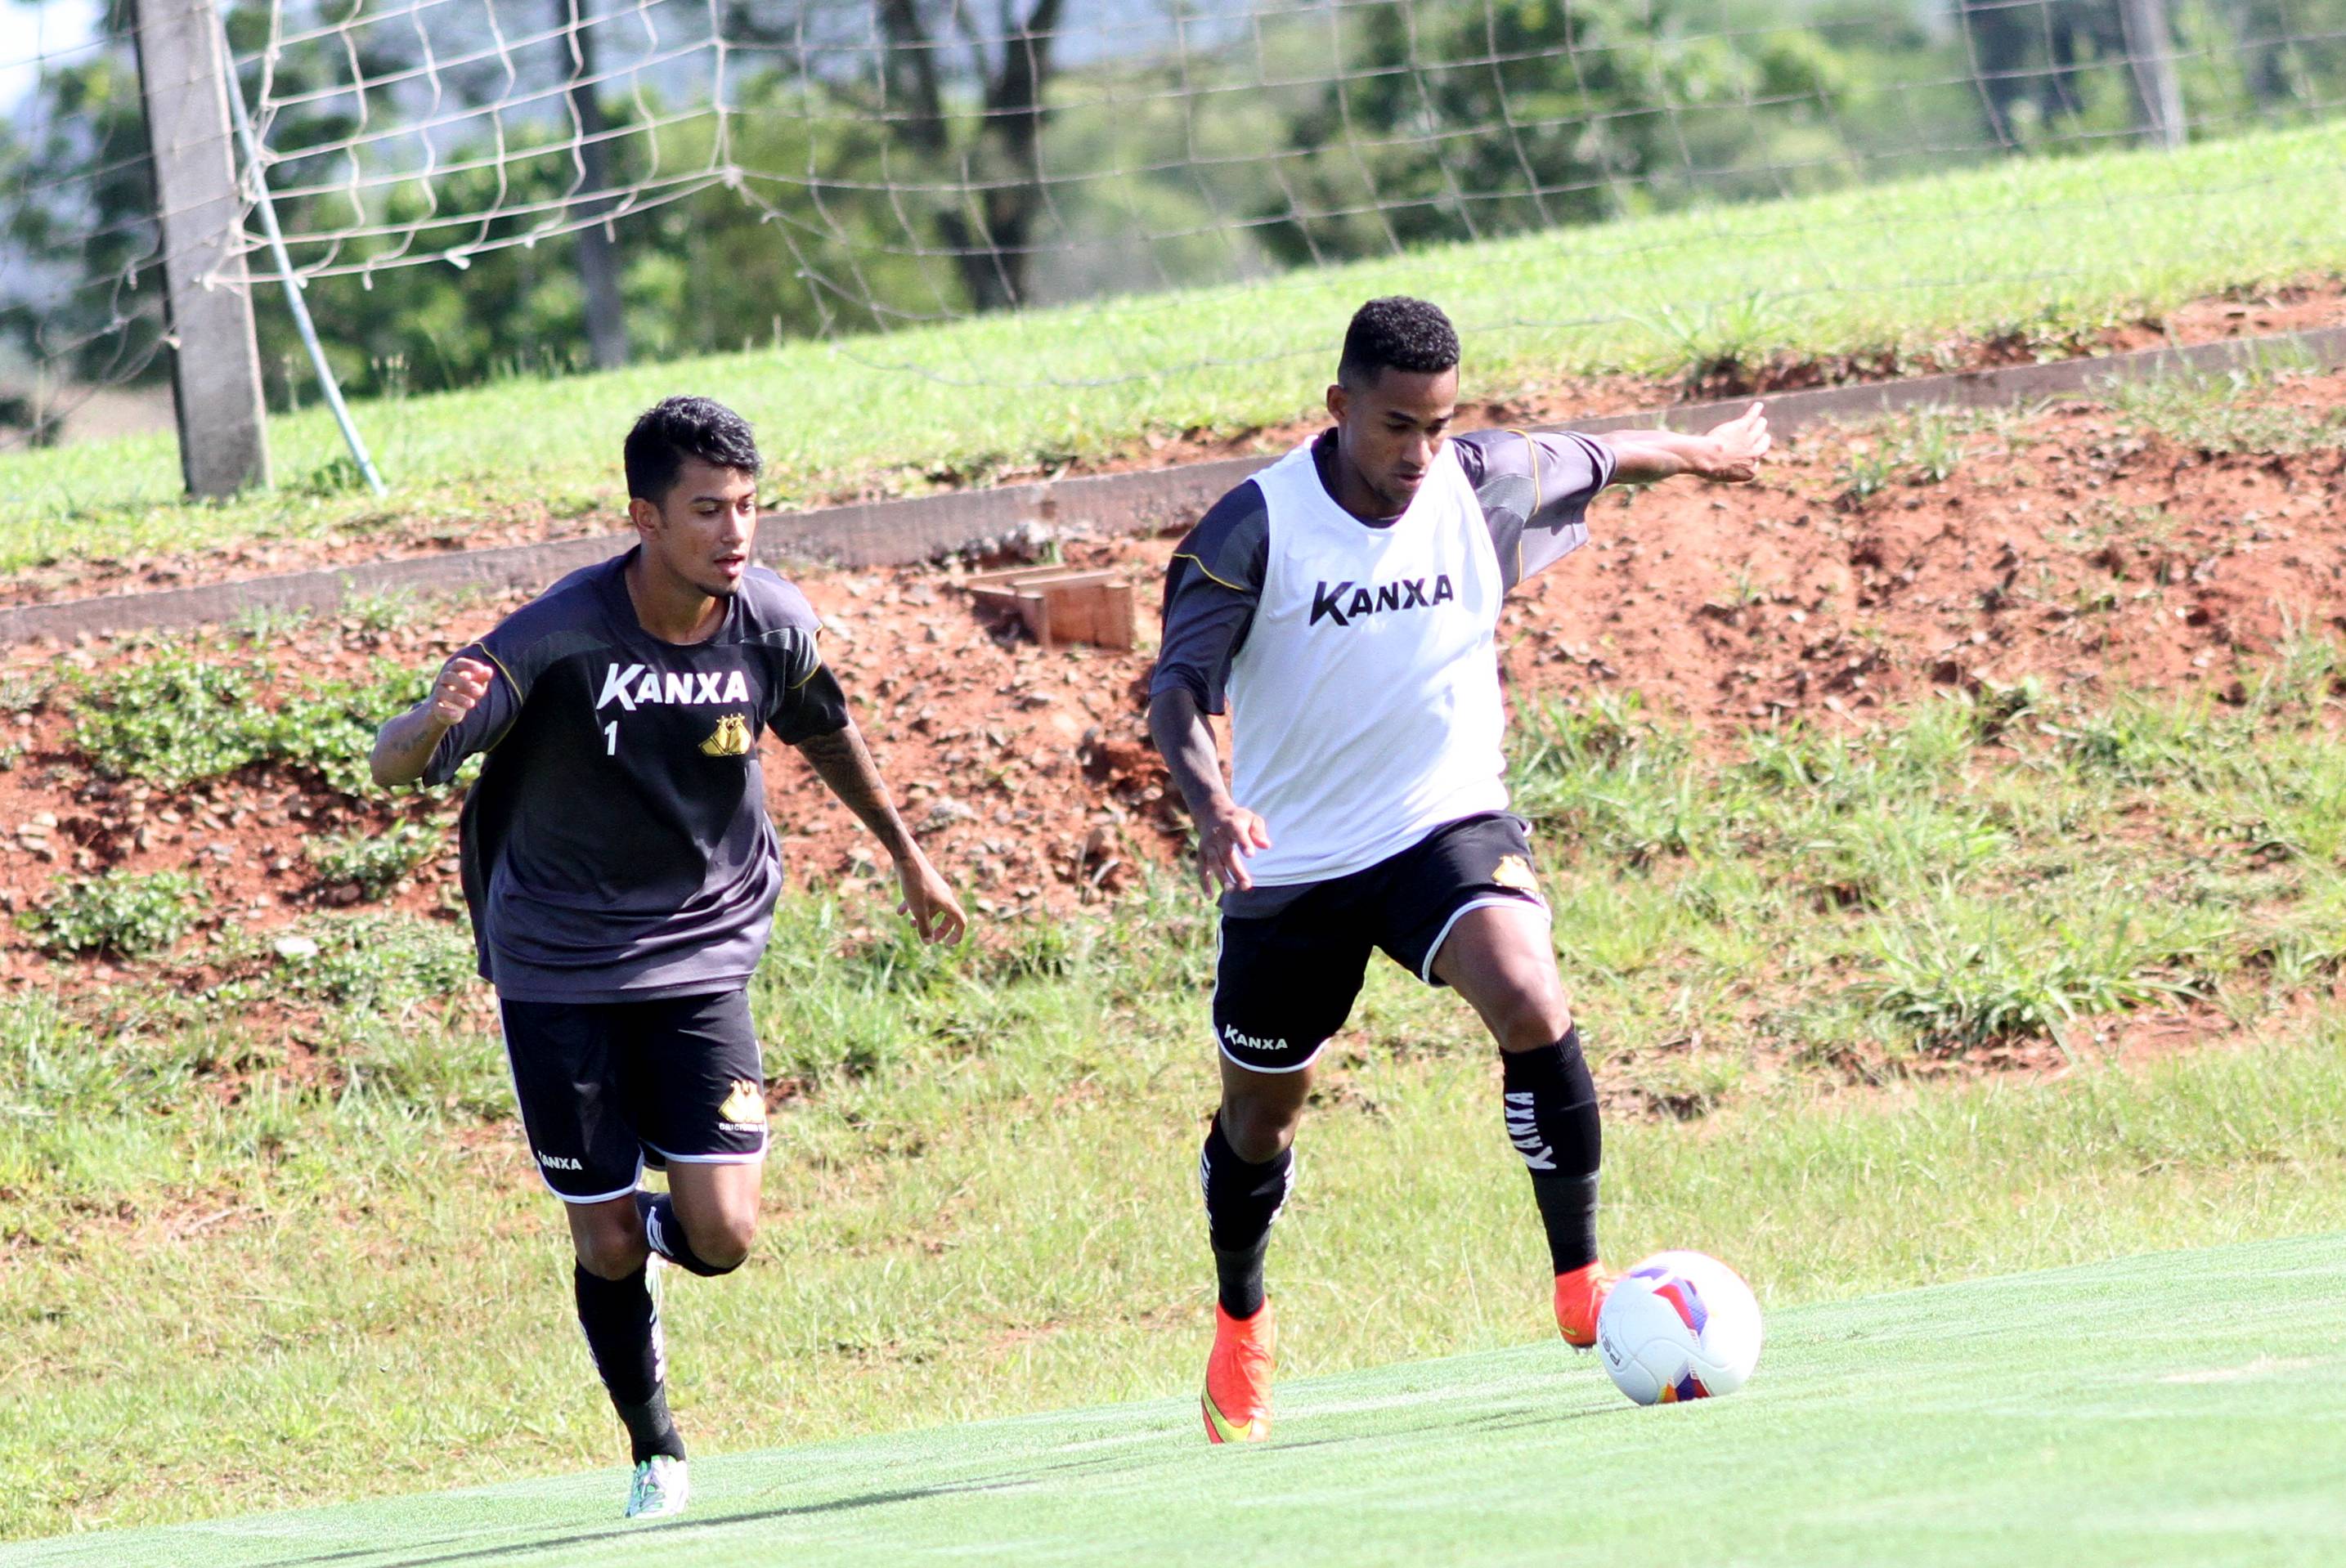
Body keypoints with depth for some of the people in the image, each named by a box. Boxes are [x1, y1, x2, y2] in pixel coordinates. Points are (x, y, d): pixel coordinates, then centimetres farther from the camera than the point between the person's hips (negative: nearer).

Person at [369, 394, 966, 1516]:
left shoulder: (774, 625, -11)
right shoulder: (557, 638, -23)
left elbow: (826, 735, 13)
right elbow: (391, 767, -25)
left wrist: (906, 855, 26)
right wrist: (435, 721, -49)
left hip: (702, 952, 3)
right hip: (556, 969, -2)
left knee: (722, 1238, -9)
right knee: (607, 1246, 1)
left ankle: (653, 1223, 28)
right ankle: (656, 1455, 26)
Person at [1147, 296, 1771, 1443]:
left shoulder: (1489, 487, -8)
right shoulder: (1255, 529, -17)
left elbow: (1598, 462, 14)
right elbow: (1178, 685, -21)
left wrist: (1707, 453, 33)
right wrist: (1210, 802, -40)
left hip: (1446, 827, 1)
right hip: (1290, 861, -1)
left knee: (1532, 1007, -28)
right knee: (1259, 1117, 13)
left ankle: (1579, 1283, -17)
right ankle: (1240, 1327, 41)